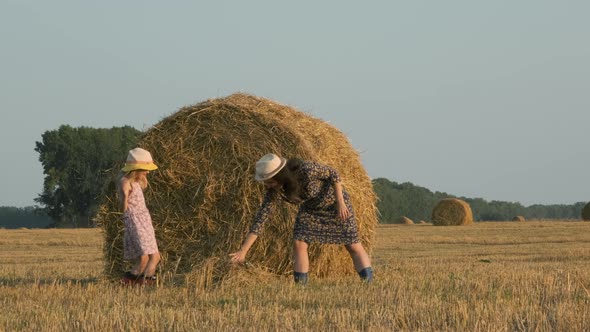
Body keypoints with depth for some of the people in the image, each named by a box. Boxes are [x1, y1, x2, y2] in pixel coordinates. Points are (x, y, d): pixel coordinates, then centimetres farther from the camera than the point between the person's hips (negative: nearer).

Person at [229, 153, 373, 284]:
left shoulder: (306, 170, -39)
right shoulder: (274, 191, -25)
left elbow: (333, 173, -21)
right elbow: (260, 219, -25)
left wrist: (341, 202, -22)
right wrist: (242, 251, -29)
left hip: (334, 199, -4)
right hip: (310, 207, 4)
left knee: (353, 246, -2)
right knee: (298, 244, -13)